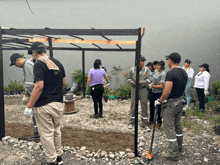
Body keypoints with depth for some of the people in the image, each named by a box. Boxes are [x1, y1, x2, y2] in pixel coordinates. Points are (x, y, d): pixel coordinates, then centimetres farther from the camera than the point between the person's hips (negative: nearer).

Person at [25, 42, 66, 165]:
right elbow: (64, 83, 12)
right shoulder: (58, 63, 7)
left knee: (47, 134, 7)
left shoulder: (39, 64, -12)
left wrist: (29, 106, -16)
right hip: (58, 103, 7)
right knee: (57, 131, 20)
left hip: (44, 106, -6)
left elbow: (39, 87, -20)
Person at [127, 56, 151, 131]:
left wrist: (140, 82, -17)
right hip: (134, 89, 0)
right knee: (133, 105, 6)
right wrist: (133, 82, -13)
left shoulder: (146, 69, 3)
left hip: (143, 89, 0)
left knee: (144, 106, 4)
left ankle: (145, 124, 17)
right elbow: (128, 79, 8)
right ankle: (131, 123, 21)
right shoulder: (132, 70, 4)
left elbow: (148, 80, -4)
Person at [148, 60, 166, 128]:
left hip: (159, 93, -8)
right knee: (152, 106, 17)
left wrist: (152, 86, -19)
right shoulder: (156, 72, 8)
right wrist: (150, 84, 2)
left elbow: (161, 86, -20)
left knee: (158, 107, 3)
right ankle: (151, 120, 33)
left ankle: (159, 122, 20)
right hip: (154, 92, 8)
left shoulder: (163, 74, -17)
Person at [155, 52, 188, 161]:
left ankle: (173, 153, 7)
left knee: (169, 128, 0)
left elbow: (167, 91, -26)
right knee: (177, 125, 21)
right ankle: (178, 147, 36)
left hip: (171, 103, -9)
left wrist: (159, 101, -13)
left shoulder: (171, 73, -21)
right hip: (180, 102, 9)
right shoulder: (184, 73, 7)